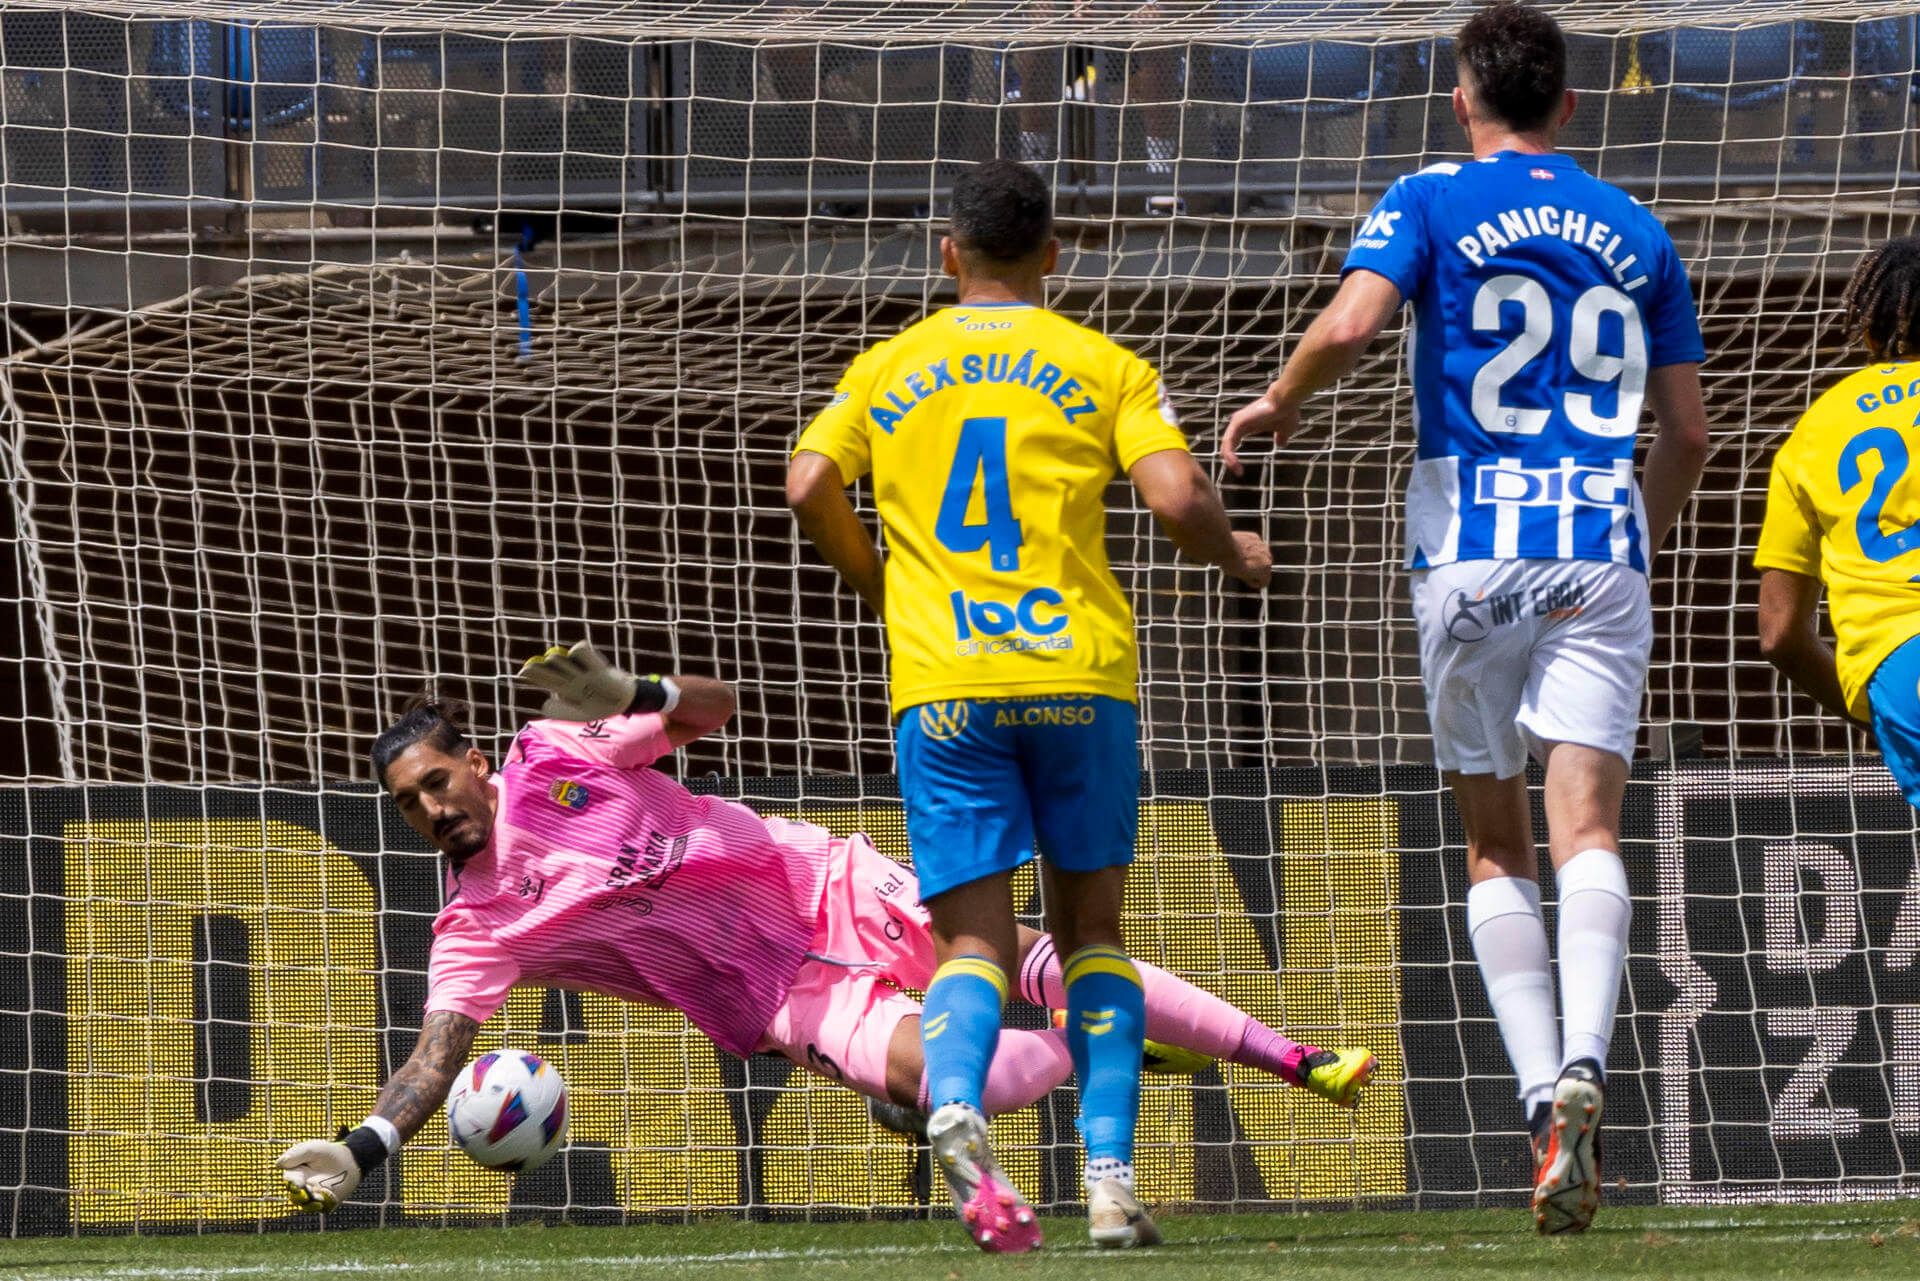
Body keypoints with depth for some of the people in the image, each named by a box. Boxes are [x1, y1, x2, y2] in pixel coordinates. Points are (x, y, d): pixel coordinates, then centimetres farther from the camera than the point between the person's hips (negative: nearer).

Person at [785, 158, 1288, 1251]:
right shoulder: (1103, 367, 5)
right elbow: (1178, 499, -7)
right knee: (1092, 928, 14)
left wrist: (881, 588, 15)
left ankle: (956, 1104, -32)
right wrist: (1237, 556, 14)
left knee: (973, 943, 1)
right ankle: (1112, 1180, 3)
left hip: (940, 685, 1)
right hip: (1077, 673, -1)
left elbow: (810, 488, -1)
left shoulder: (891, 367, 11)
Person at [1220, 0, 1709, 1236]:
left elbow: (1352, 322, -16)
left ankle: (1544, 1097, -3)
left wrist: (1281, 400, 4)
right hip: (1600, 551, 1)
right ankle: (1583, 1067, -32)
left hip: (1473, 550, -1)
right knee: (1587, 828, -8)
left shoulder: (1433, 202, 2)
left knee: (1497, 848, 10)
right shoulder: (1635, 231, 13)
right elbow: (1689, 432, 15)